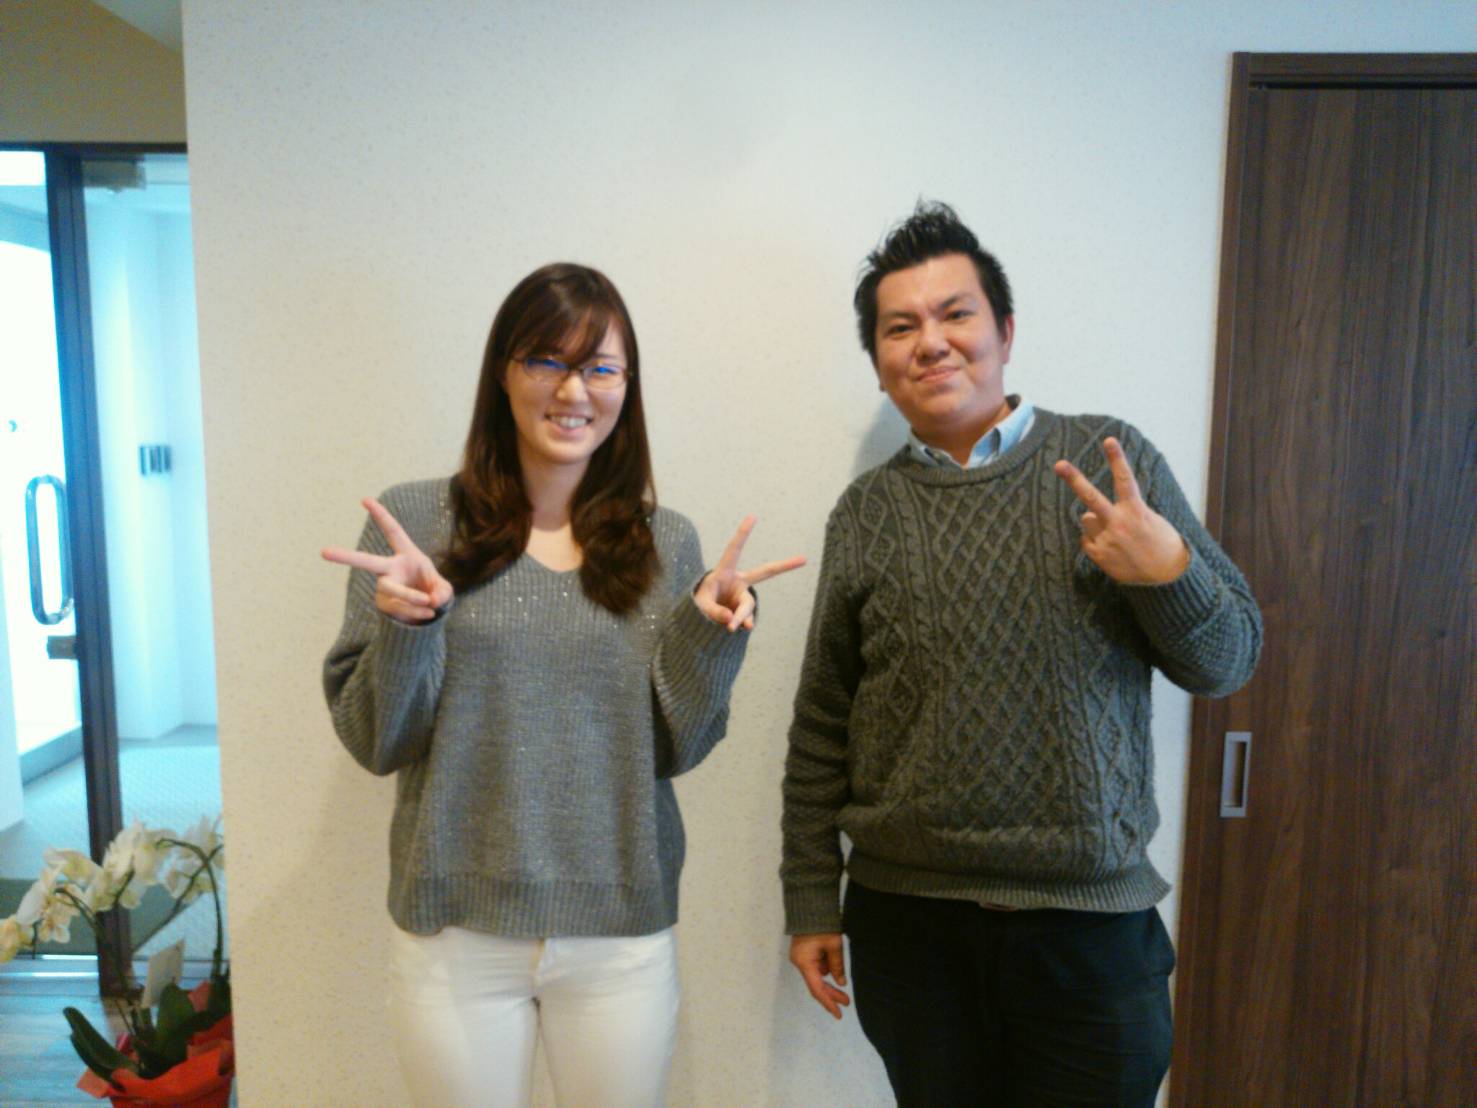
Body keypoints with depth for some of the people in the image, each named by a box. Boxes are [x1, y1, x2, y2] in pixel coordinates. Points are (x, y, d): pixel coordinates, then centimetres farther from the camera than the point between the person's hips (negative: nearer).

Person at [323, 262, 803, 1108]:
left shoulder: (664, 541, 1)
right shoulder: (415, 521, -5)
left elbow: (674, 750, 0)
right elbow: (376, 744, -4)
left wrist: (709, 634, -14)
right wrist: (407, 626, -20)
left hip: (622, 934, 2)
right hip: (457, 930, -1)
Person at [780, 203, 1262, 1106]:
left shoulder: (1112, 461, -2)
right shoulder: (865, 512, 2)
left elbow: (1228, 660, 1)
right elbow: (822, 728, 5)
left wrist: (1167, 567, -19)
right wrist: (811, 902, 6)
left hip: (1092, 920, -1)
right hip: (904, 920, 1)